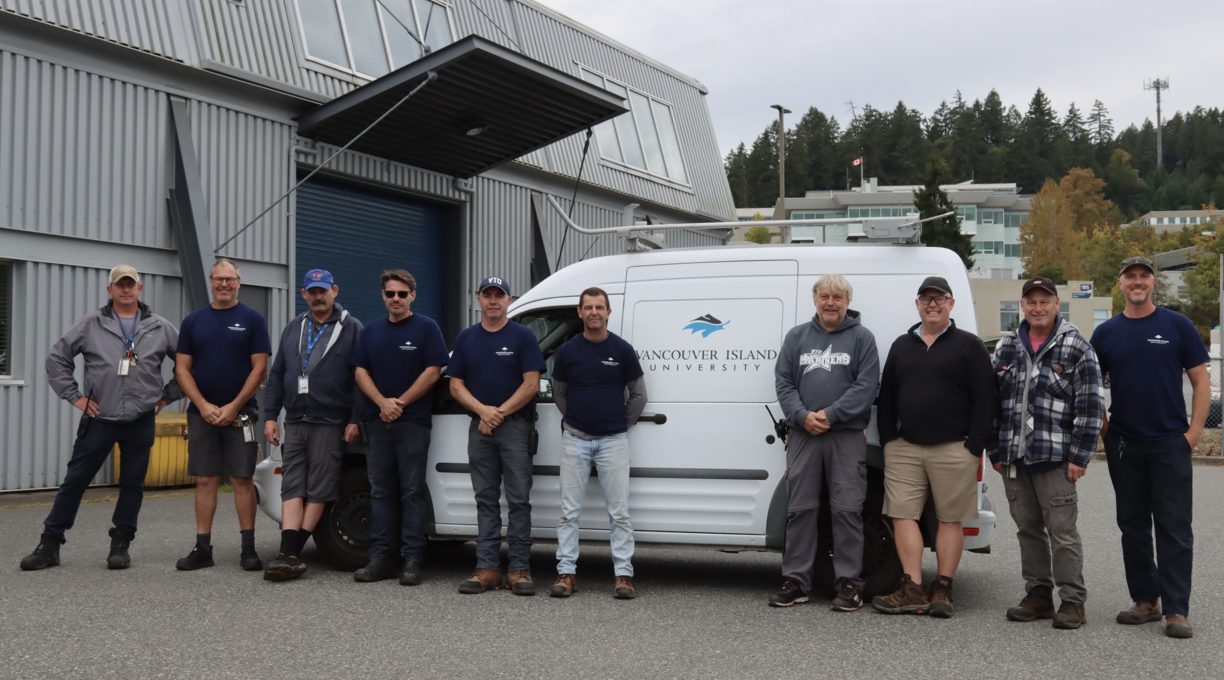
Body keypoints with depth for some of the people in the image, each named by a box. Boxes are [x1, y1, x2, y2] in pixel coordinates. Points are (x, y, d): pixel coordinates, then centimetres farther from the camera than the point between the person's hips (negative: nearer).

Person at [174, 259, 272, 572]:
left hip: (239, 413, -3)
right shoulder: (193, 321, 10)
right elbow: (182, 369, 7)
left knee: (242, 479, -1)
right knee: (205, 480, 5)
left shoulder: (252, 319, 1)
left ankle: (248, 549, 4)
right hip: (201, 413, 3)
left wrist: (234, 406, -10)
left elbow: (260, 368, -3)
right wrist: (204, 406, -7)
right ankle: (202, 548, 10)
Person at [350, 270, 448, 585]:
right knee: (380, 491, 6)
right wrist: (383, 403, -6)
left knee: (412, 492, -3)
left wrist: (400, 402, -10)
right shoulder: (372, 330, 15)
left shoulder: (426, 328, 1)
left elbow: (433, 372, -6)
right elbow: (361, 371, 10)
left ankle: (412, 559, -1)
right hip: (378, 420, 5)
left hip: (413, 421, -5)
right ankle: (381, 558, 11)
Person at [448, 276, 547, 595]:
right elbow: (456, 386, 8)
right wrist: (483, 410, -9)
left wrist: (499, 413, -11)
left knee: (519, 499, -3)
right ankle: (487, 568, 11)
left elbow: (531, 384, -6)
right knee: (486, 500, 7)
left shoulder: (523, 336, 0)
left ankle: (520, 568, 1)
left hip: (516, 425, -4)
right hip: (479, 427, 4)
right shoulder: (466, 339, 12)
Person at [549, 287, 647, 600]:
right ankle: (566, 573, 10)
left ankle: (623, 575, 5)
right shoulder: (568, 351, 1)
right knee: (570, 510, 3)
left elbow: (638, 395, 9)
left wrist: (621, 424, 11)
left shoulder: (622, 350, -1)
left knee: (619, 511, 0)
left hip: (613, 440, -1)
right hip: (575, 439, 1)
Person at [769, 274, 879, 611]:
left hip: (847, 436, -2)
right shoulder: (797, 336, 14)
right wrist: (803, 416, -8)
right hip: (803, 435, 3)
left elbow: (866, 386, -3)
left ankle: (849, 583, 4)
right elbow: (783, 382, 8)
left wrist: (830, 415, -12)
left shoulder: (862, 338, 6)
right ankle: (796, 580, 10)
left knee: (847, 510, -3)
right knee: (800, 509, 4)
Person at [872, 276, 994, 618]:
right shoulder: (901, 346, 17)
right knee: (903, 515, -3)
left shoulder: (969, 345, 4)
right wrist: (888, 440, 9)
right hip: (904, 449, 4)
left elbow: (984, 398, -2)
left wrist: (974, 446, -10)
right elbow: (886, 398, 18)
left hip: (953, 449, -4)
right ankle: (913, 591, -1)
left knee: (950, 519, 1)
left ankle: (942, 590, 7)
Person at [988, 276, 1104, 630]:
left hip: (1055, 458, -5)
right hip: (1013, 458, 5)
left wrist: (1079, 457, -11)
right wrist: (994, 451, 11)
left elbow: (1091, 406, -6)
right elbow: (993, 401, 16)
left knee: (1062, 530, -3)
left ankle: (1072, 602, 4)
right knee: (1027, 528, 11)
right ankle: (1038, 596, 20)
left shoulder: (1076, 348, -2)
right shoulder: (1007, 347, 12)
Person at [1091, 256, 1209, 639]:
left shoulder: (1177, 326, 1)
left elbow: (1201, 381, 2)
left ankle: (1176, 611, -2)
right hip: (1123, 445, 3)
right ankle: (1146, 601, 21)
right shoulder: (1106, 333, 7)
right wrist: (1100, 423, 0)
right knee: (1133, 526, 10)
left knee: (1174, 528, -4)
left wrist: (1195, 429, -7)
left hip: (1170, 442, -3)